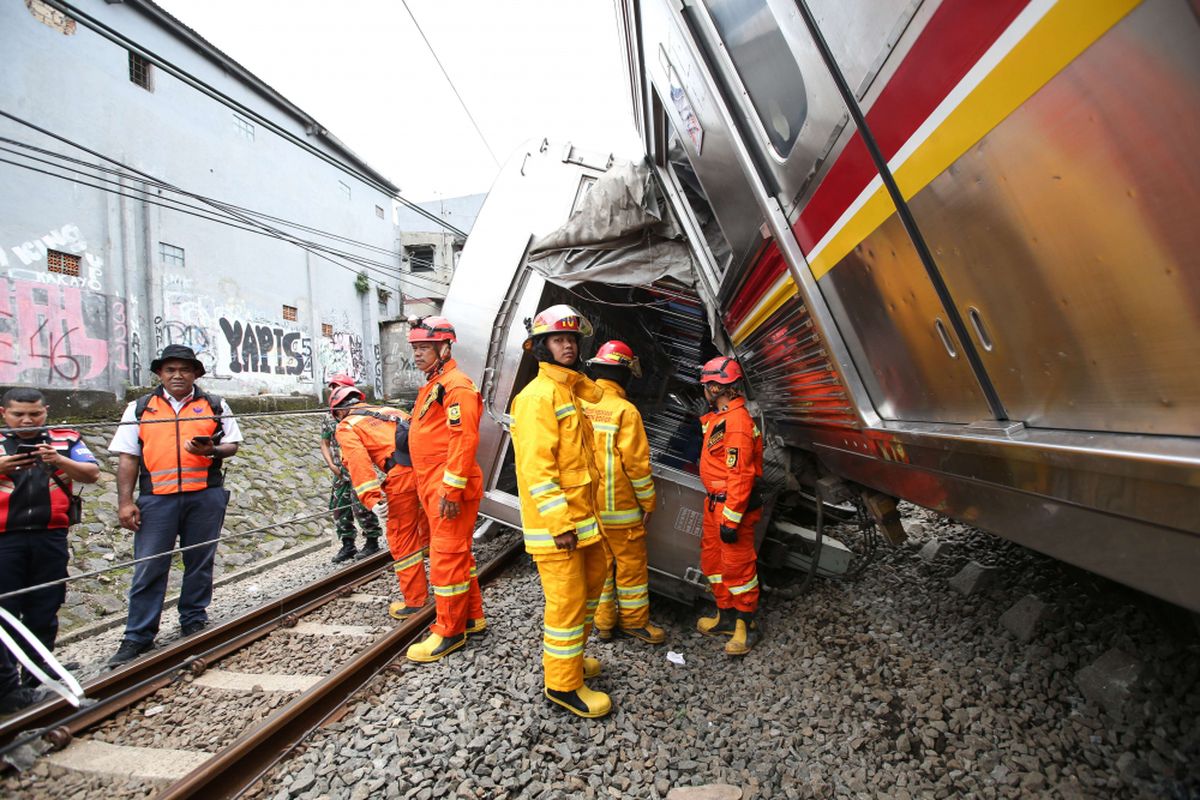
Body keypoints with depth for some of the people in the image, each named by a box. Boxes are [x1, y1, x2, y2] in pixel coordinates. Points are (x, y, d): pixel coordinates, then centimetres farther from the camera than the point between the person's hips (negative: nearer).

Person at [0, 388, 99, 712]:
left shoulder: (65, 441, 7)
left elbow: (92, 474, -1)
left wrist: (59, 460, -18)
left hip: (50, 537, 1)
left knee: (44, 613, 10)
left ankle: (37, 679, 24)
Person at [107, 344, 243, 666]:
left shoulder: (215, 406, 10)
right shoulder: (140, 408, 10)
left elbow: (232, 445, 10)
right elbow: (128, 458, 6)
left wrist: (210, 450, -12)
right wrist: (125, 502, -1)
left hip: (206, 497, 1)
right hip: (157, 498, 0)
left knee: (200, 563, 10)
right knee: (148, 567, 2)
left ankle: (194, 624, 24)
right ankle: (138, 637, 13)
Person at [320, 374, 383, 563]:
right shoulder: (328, 418, 11)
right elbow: (325, 443, 12)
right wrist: (332, 465, -2)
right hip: (340, 472, 7)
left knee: (360, 506, -7)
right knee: (339, 507, 9)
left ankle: (372, 541, 8)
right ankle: (348, 545, 21)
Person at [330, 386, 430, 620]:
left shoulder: (346, 427, 13)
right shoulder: (388, 410, 29)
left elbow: (358, 460, -6)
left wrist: (371, 497, -14)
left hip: (403, 474, -6)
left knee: (402, 539, 8)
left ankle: (415, 600, 17)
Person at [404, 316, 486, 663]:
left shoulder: (456, 385, -14)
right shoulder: (433, 385, 18)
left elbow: (464, 439, -23)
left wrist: (451, 489, -24)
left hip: (450, 489, -10)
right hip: (434, 486, 10)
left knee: (447, 557, -2)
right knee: (458, 553, 17)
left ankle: (450, 631, 11)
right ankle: (472, 617, 30)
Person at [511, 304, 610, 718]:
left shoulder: (571, 390, 16)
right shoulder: (538, 395, -15)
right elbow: (536, 466, -22)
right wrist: (559, 523, -24)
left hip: (581, 514, 10)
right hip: (554, 520, -10)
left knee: (593, 580, 21)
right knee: (567, 598, -1)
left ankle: (568, 655, 40)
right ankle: (562, 683, 17)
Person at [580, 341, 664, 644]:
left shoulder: (579, 406, -1)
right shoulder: (625, 410, -16)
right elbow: (636, 463, -16)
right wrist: (648, 502, -3)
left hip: (586, 504, 6)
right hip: (619, 506, -5)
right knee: (631, 563, 11)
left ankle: (602, 620, 28)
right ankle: (634, 620, 24)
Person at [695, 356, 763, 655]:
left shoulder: (737, 421, -21)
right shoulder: (719, 417, 10)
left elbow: (740, 475, -24)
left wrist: (731, 519, -24)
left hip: (733, 506, -10)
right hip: (715, 502, 10)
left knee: (737, 565, 2)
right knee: (713, 559, 17)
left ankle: (746, 625, 19)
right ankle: (726, 616, 32)